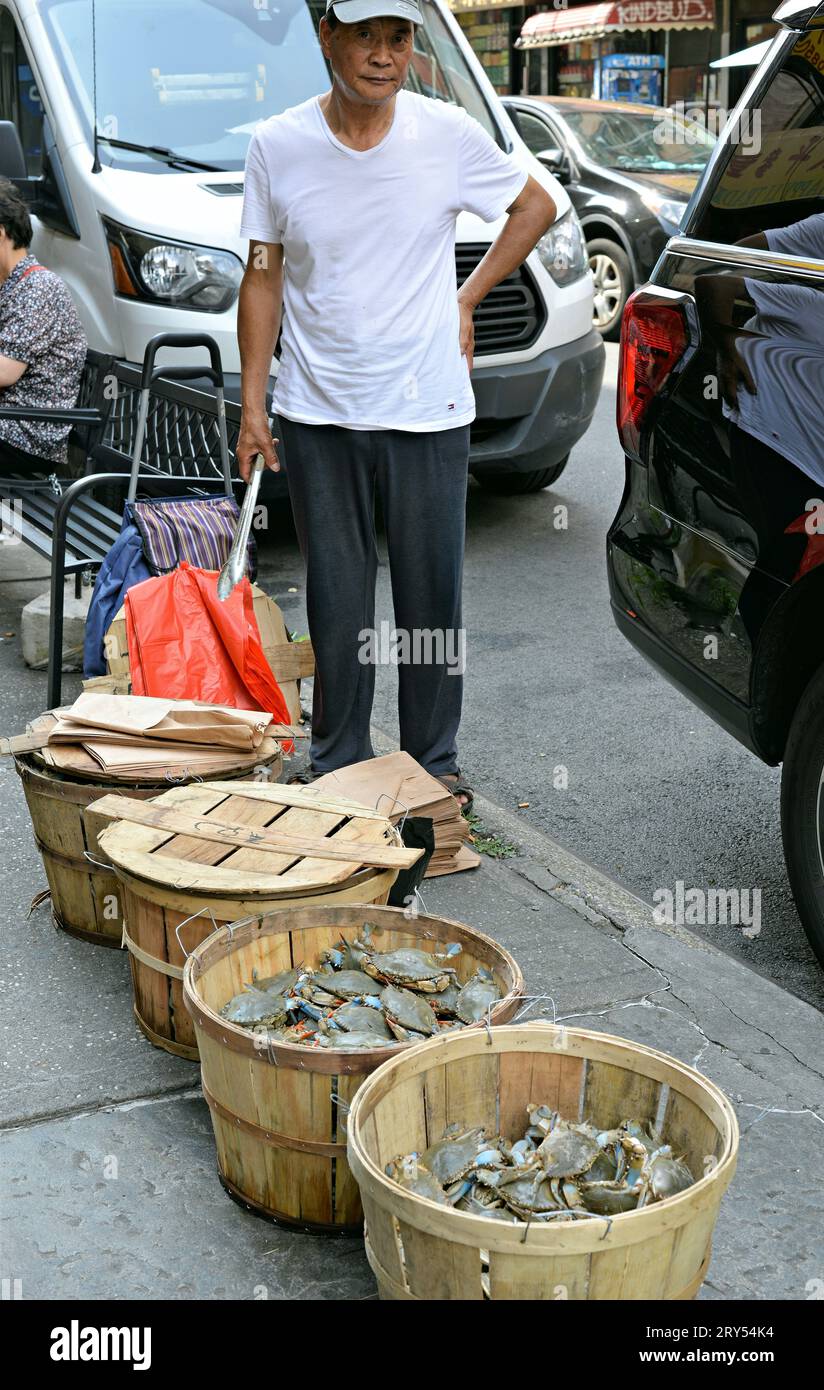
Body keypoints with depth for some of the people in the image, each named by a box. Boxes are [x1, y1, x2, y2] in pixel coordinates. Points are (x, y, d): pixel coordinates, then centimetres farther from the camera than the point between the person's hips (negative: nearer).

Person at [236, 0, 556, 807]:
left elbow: (535, 206, 12)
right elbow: (263, 278, 3)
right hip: (316, 415, 0)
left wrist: (466, 301, 4)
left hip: (428, 413, 0)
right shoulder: (277, 147, -3)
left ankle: (435, 763, 22)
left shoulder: (448, 134, -4)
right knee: (336, 604, 7)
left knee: (432, 600, 7)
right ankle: (337, 764, 22)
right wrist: (251, 406, 0)